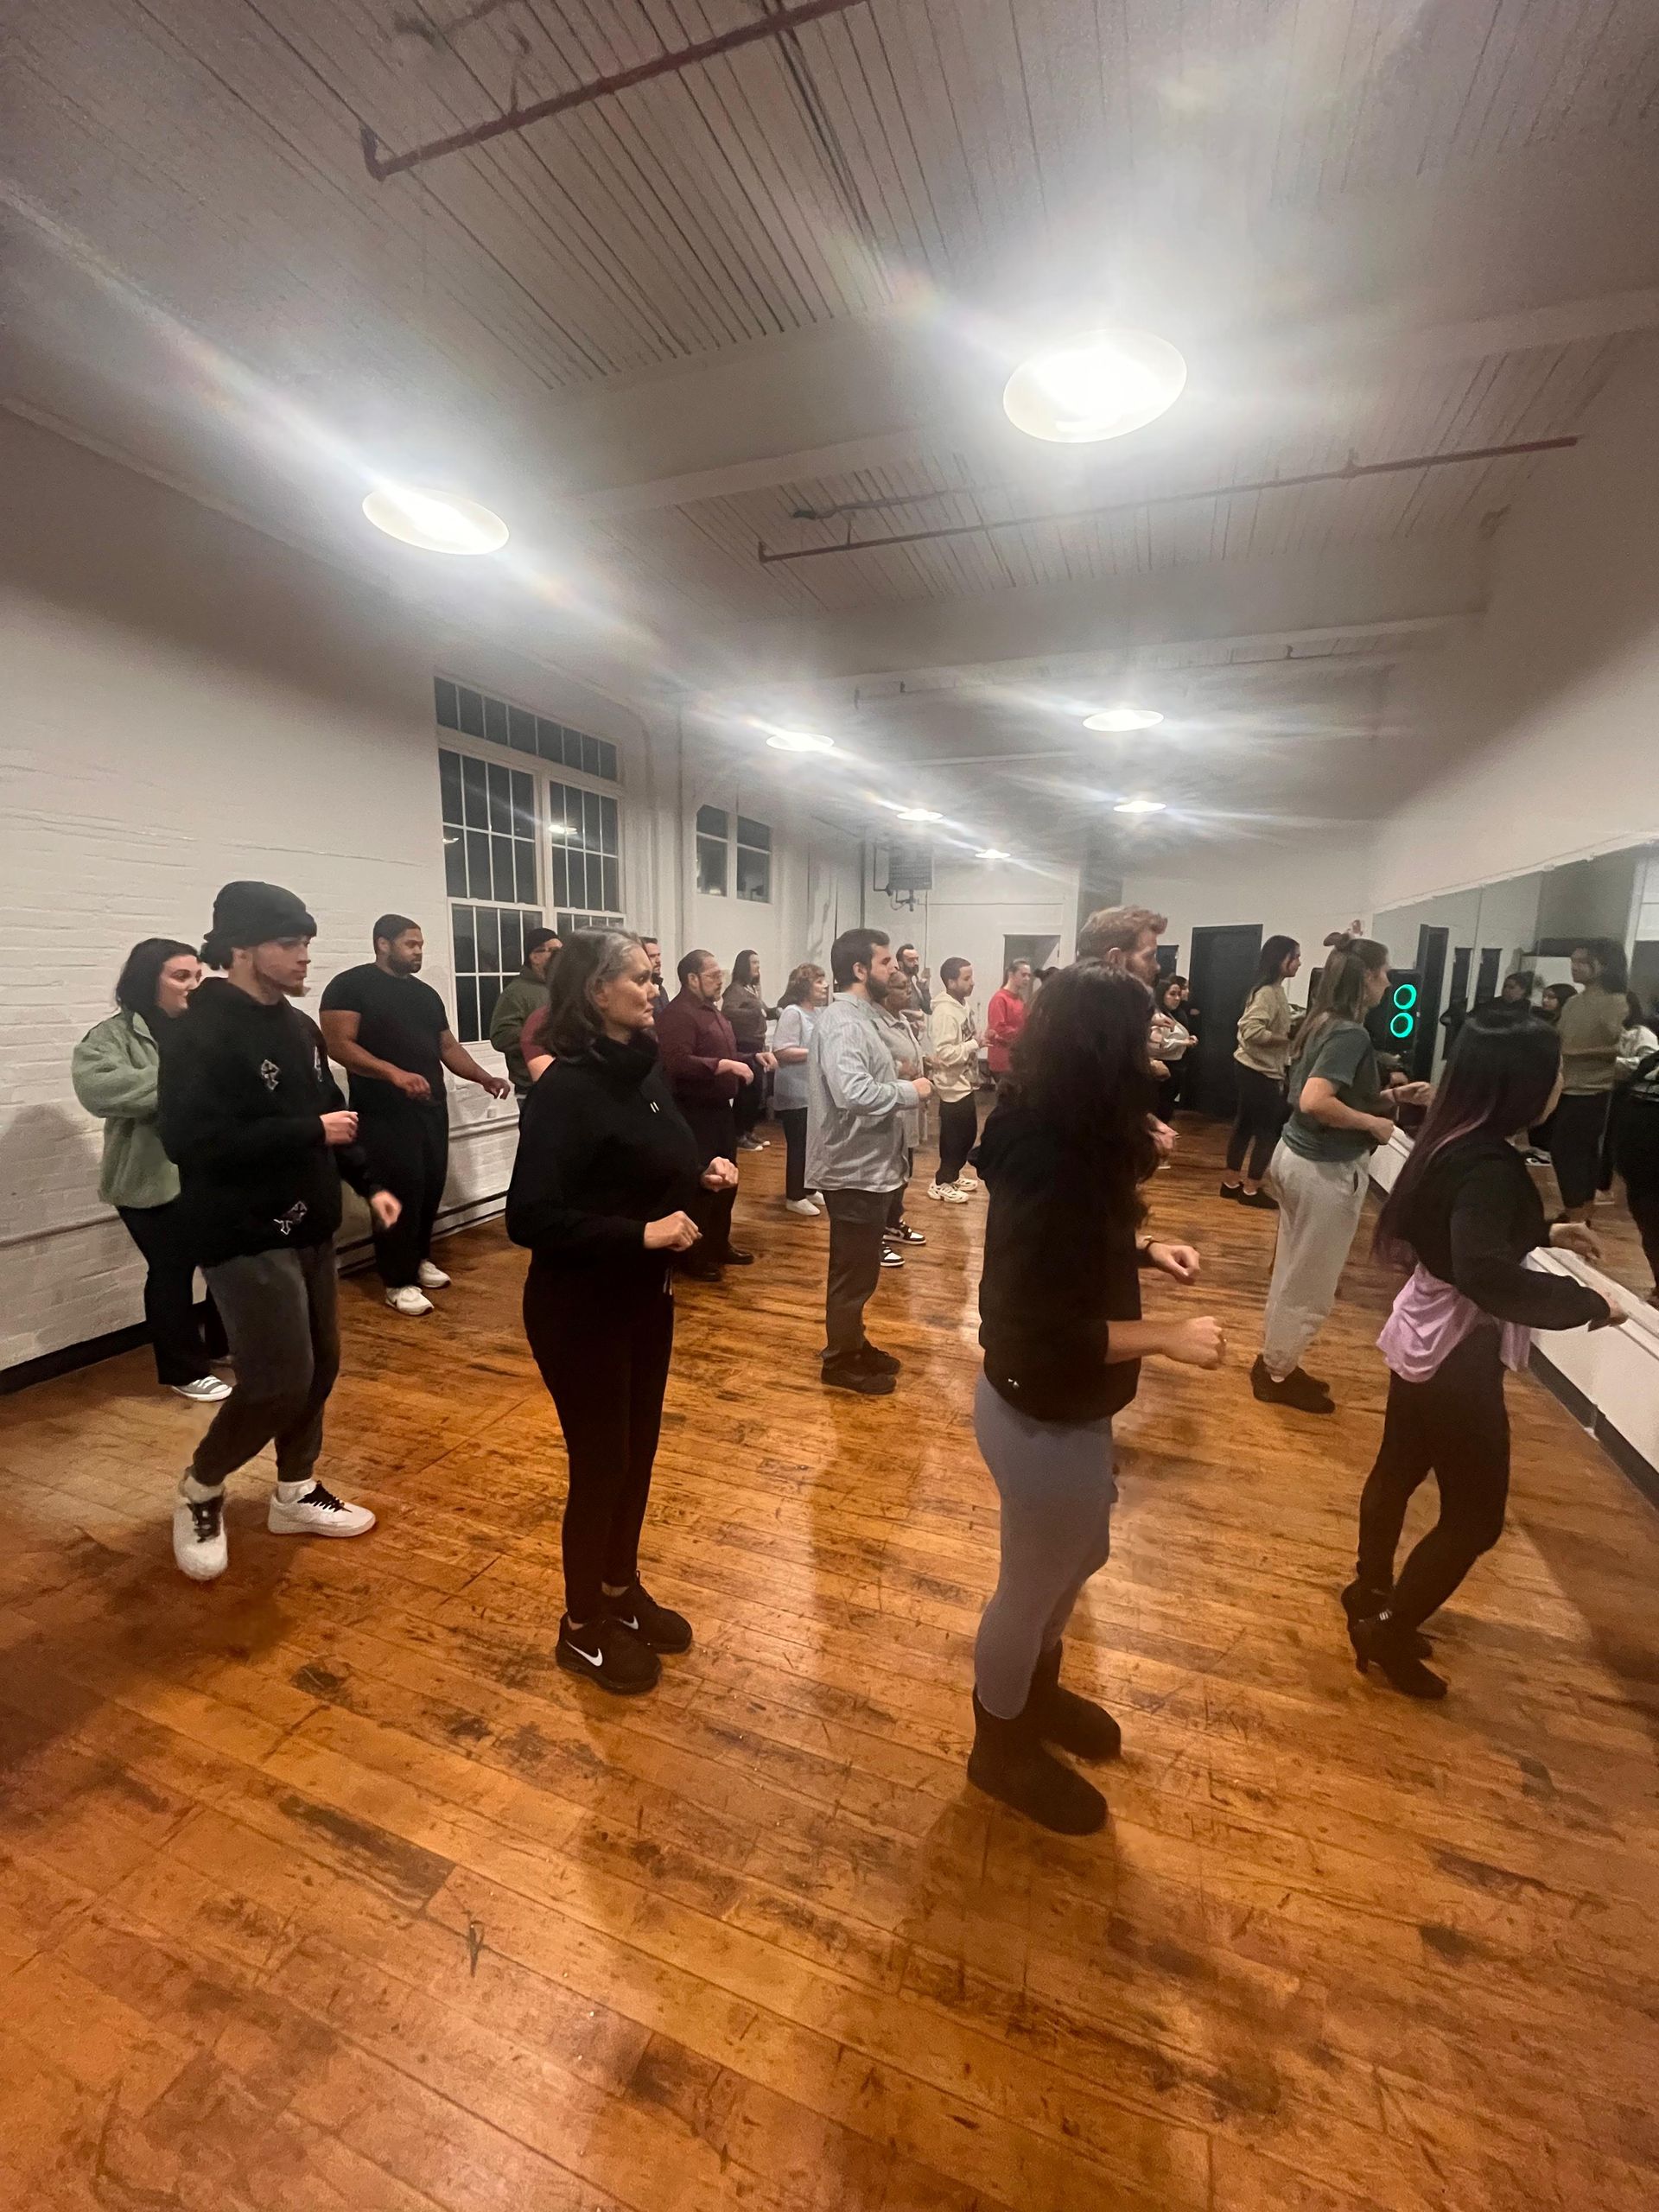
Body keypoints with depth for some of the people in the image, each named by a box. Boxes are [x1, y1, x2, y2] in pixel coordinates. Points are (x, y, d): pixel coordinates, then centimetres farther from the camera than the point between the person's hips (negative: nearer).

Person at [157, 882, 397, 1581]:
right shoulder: (201, 1036, -17)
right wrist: (311, 1133, -23)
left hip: (308, 1228, 8)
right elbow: (190, 1140, -26)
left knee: (320, 1364, 14)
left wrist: (369, 1184, 9)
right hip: (245, 1239, -8)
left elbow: (330, 1112, 17)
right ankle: (200, 1491, 23)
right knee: (280, 1380, -6)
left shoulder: (299, 1027, 9)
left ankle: (296, 1493, 33)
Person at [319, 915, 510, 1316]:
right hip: (384, 1114, -7)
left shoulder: (425, 993, 17)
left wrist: (486, 1078, 5)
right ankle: (399, 1281, 4)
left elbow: (448, 1046, 19)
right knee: (400, 1191, -7)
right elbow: (339, 1045, -15)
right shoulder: (351, 985, -5)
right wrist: (394, 1073, -28)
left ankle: (419, 1257, 27)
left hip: (432, 1109, 7)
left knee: (430, 1188, 8)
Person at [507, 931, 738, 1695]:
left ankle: (621, 1589, 44)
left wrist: (704, 1174, -3)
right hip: (580, 1308, -8)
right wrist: (641, 1232, -27)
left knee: (639, 1451, 21)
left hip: (646, 1294, 8)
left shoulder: (645, 1068, 2)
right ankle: (583, 1628, 35)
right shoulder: (566, 1090, -22)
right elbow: (531, 1219, -25)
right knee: (599, 1464, 9)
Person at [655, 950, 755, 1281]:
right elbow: (678, 1063, -30)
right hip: (695, 1112, -10)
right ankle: (692, 1256, 11)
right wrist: (726, 1065, -28)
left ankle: (719, 1245, 31)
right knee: (699, 1184, -3)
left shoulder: (712, 1010, 16)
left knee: (725, 1181, 17)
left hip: (719, 1108, 10)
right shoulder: (677, 1014, -17)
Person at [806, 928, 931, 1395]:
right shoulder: (842, 1023, -21)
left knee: (860, 1267, 21)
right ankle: (841, 1362, 21)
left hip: (867, 1164, 10)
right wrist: (911, 1091, -22)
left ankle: (853, 1345, 36)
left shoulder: (859, 1018, 12)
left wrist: (903, 1088, 2)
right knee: (853, 1270, 4)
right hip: (853, 1168, -10)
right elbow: (853, 1093, -34)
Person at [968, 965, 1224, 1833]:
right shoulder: (1046, 1166, -32)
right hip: (1043, 1419, -9)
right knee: (1031, 1585, 17)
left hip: (1059, 1406, 9)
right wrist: (1164, 1336, -21)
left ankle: (1038, 1690, 57)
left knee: (1077, 1558, 30)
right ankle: (1002, 1747, 46)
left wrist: (1144, 1249, 0)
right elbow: (1037, 1327, -30)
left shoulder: (1061, 1140, -3)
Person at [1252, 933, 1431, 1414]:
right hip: (1326, 1170, -9)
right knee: (1312, 1283, 7)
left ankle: (1275, 1361, 32)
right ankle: (1277, 1374, 21)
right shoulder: (1351, 1033, -20)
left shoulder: (1321, 1023, 7)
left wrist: (1391, 1095, 11)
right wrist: (1374, 1123, -18)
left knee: (1293, 1272, 19)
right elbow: (1314, 1102, -31)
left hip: (1297, 1156, 9)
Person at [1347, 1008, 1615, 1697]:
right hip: (1456, 1352, -9)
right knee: (1474, 1516, 9)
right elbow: (1485, 1274, -40)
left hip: (1426, 1335, 9)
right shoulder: (1489, 1166, -28)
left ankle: (1370, 1592, 46)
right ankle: (1389, 1635, 25)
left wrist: (1544, 1233, 14)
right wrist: (1586, 1303, -26)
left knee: (1399, 1467, 25)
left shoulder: (1459, 1143, 0)